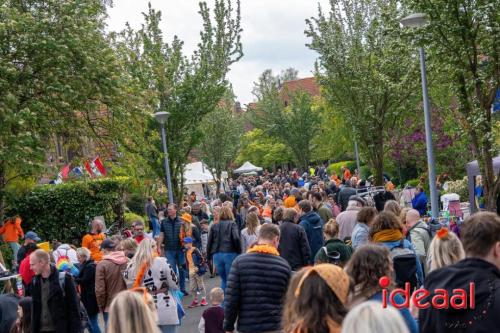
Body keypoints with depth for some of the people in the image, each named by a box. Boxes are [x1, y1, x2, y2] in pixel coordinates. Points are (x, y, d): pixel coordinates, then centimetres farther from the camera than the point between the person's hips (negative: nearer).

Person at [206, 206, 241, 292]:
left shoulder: (214, 226, 10)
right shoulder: (232, 224, -2)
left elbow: (209, 242, 8)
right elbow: (236, 238, -15)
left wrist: (209, 256, 15)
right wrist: (239, 251, -5)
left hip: (217, 255, 4)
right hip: (230, 254, -4)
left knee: (223, 279, 17)